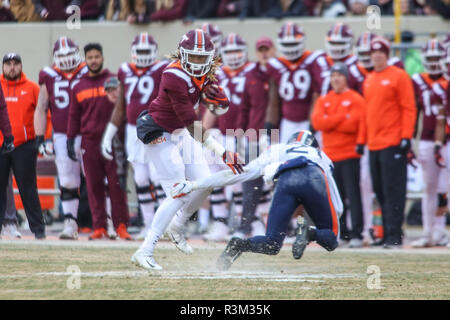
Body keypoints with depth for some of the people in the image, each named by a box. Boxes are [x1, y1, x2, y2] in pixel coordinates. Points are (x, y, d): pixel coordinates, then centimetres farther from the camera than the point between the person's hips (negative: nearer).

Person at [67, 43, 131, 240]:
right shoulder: (78, 87, 11)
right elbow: (74, 116, 16)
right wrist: (70, 141, 9)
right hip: (89, 141, 2)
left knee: (117, 184, -5)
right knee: (94, 186, 2)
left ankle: (121, 225, -1)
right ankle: (99, 226, 6)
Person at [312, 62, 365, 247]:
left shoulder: (355, 100, -1)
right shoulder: (323, 101, 14)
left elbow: (353, 125, -13)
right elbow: (317, 122, -3)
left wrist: (329, 123, -6)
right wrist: (342, 117, -9)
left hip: (349, 155, -5)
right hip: (330, 155, 5)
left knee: (353, 195, -8)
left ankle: (356, 234, -9)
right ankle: (340, 233, 15)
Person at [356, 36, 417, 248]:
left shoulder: (399, 76, -3)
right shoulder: (369, 80, 18)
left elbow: (409, 109, -8)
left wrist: (406, 136, -15)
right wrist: (361, 140, 17)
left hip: (393, 143, -7)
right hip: (374, 144, 7)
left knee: (393, 191, -9)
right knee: (380, 191, 8)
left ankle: (394, 235, -10)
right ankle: (387, 234, 12)